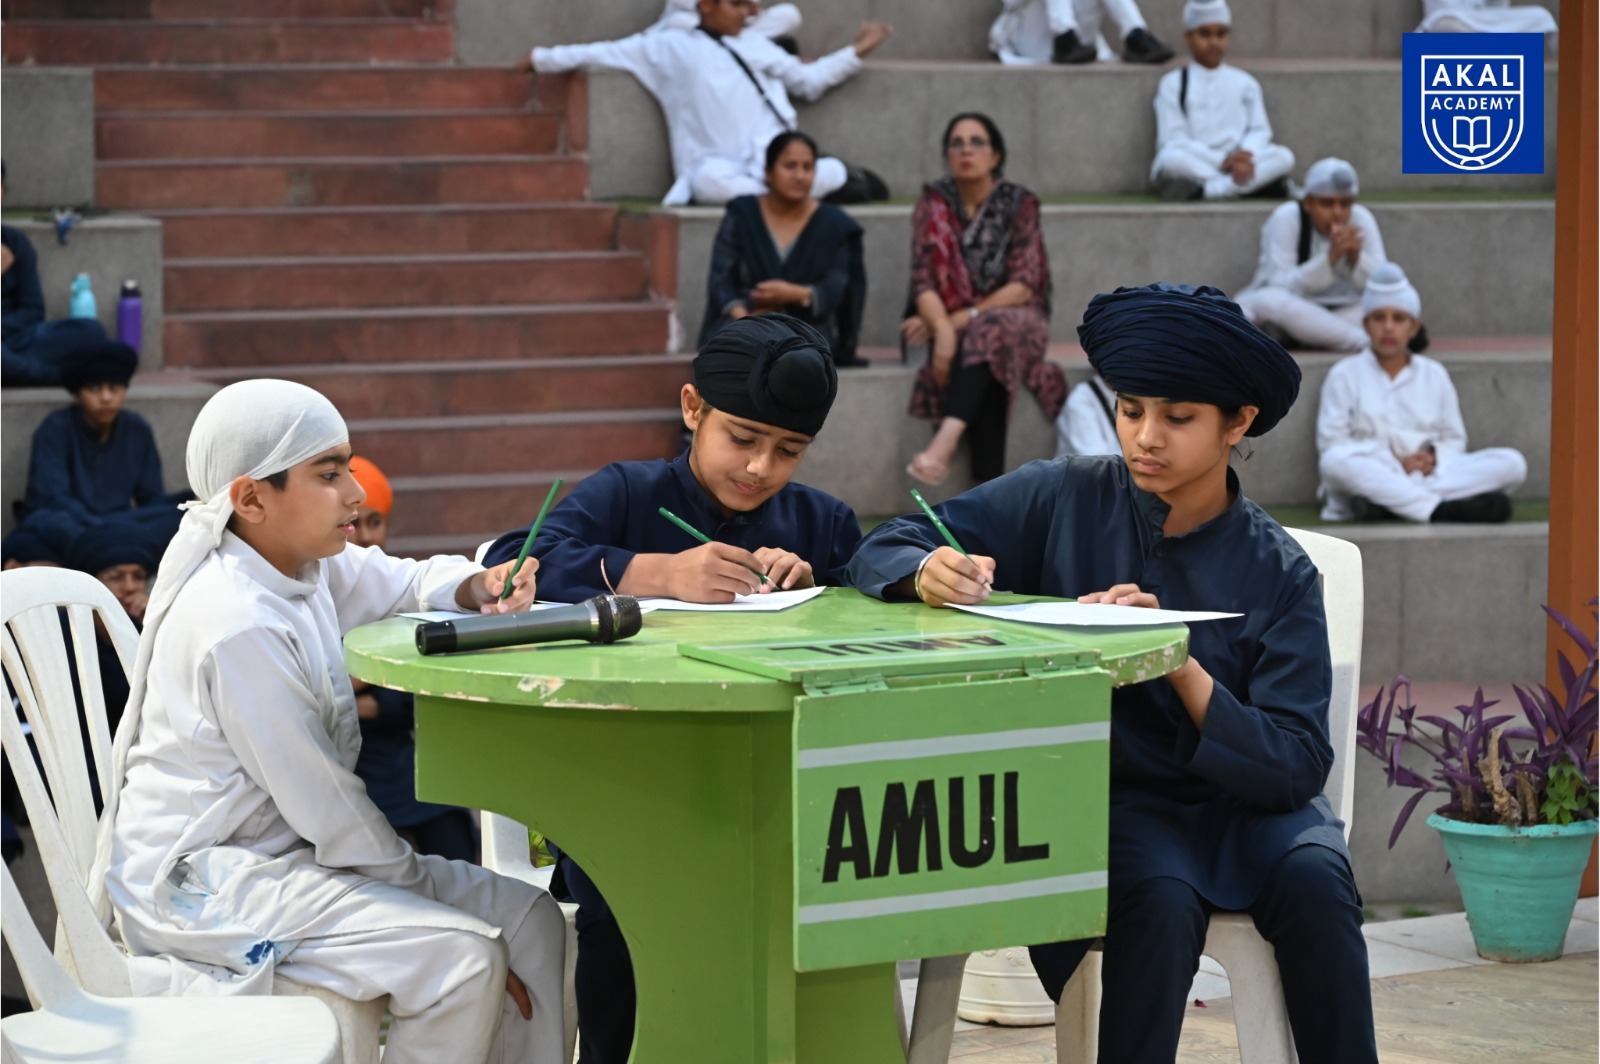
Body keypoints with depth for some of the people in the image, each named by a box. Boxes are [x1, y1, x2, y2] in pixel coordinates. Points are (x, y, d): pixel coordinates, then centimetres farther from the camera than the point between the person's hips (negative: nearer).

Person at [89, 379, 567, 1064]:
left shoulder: (302, 563, 3)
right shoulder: (241, 628, -25)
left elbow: (399, 584, 20)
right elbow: (323, 803, -21)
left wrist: (474, 588, -5)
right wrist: (419, 886, -12)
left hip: (287, 848, 10)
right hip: (197, 881, -10)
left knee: (529, 916, 5)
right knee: (461, 955, -25)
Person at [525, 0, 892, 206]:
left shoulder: (756, 44, 26)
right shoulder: (672, 46, 14)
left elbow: (808, 80, 30)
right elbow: (605, 54, 15)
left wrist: (857, 52, 26)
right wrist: (543, 58, 12)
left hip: (773, 161, 2)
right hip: (722, 166, -2)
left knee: (832, 173, -33)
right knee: (711, 179, -43)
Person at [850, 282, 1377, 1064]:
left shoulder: (1278, 574, -1)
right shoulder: (1066, 499, 0)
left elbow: (1294, 765, -11)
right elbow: (882, 552, 0)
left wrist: (1181, 665, -25)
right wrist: (931, 573, -24)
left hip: (1237, 796, 1)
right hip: (1113, 797, -1)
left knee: (1313, 875, -30)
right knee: (1160, 899, -33)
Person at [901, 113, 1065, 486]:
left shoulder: (1019, 204, -1)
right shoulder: (933, 204, 2)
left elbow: (1024, 286, -9)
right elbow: (924, 279, -9)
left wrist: (965, 318, -20)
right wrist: (943, 329, -29)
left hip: (1014, 317, -1)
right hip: (952, 324, 1)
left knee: (988, 333, -38)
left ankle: (946, 440, -57)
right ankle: (991, 489, -44)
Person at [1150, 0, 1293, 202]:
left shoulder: (1244, 83, 18)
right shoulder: (1173, 84, 8)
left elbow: (1259, 131, 8)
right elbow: (1173, 140, -3)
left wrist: (1246, 155, -17)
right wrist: (1222, 161, -16)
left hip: (1239, 167, 3)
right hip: (1193, 168, -3)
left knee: (1284, 157, -24)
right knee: (1172, 159, -36)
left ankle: (1205, 191, -35)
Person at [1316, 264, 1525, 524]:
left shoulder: (1434, 375, 18)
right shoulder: (1345, 374, 9)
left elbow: (1454, 440, 17)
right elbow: (1332, 442, 0)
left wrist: (1433, 457, -8)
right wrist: (1395, 461, -12)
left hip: (1428, 475, 3)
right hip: (1369, 475, -3)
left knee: (1512, 463, -18)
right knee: (1334, 462, -37)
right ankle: (1442, 509, -41)